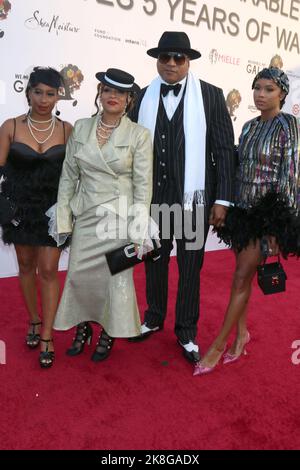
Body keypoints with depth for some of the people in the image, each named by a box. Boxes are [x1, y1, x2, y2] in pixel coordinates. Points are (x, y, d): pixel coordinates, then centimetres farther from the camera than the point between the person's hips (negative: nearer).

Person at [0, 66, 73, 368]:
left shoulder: (67, 129, -2)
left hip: (53, 208, -1)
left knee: (48, 270, -3)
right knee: (26, 265, 14)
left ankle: (46, 336, 11)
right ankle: (34, 320, 35)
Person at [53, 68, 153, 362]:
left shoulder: (139, 135, -6)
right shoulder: (80, 128, 4)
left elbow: (143, 184, -7)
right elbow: (68, 176, 6)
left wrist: (138, 232, -10)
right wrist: (63, 218, 1)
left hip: (119, 216, -3)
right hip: (85, 216, 3)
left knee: (116, 277, 7)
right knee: (78, 274, 9)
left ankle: (108, 333, 32)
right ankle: (83, 327, 35)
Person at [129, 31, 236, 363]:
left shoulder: (210, 95, -2)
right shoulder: (144, 96, 4)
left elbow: (224, 149, -4)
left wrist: (222, 199, -8)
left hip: (194, 196, -2)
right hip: (153, 196, 3)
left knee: (190, 266, 9)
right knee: (155, 261, 16)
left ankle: (186, 331, 28)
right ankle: (154, 318, 38)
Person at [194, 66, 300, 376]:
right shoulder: (250, 126, 11)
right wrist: (226, 205, 10)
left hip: (267, 211, -6)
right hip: (243, 207, 6)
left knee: (242, 278, -1)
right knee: (243, 274, 12)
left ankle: (218, 345, 10)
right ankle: (241, 333, 29)